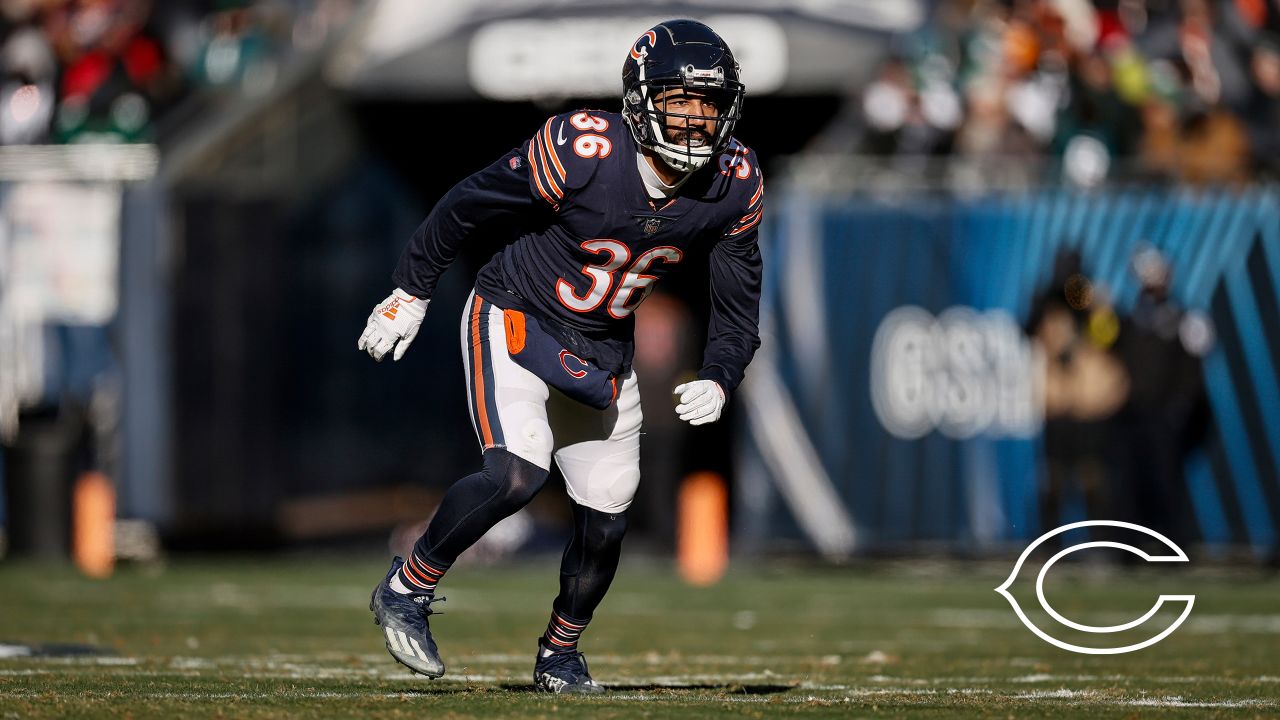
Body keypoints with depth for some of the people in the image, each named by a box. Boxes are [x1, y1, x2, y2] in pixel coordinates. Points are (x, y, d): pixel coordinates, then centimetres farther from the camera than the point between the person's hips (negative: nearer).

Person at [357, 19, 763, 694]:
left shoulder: (733, 187, -13)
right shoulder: (583, 152, -28)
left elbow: (739, 302, 0)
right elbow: (469, 203, -13)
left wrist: (717, 381, -17)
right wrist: (410, 291, -5)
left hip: (603, 351, 5)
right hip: (515, 318, -5)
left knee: (605, 524, 5)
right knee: (515, 475, -26)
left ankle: (560, 652, 32)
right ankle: (406, 589, -4)